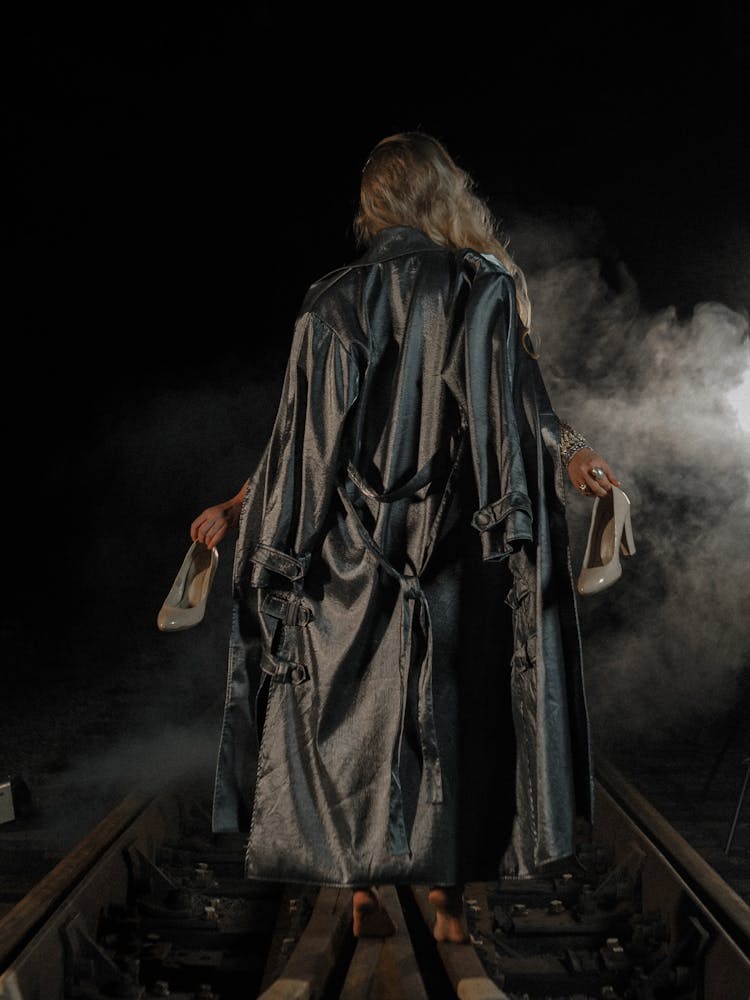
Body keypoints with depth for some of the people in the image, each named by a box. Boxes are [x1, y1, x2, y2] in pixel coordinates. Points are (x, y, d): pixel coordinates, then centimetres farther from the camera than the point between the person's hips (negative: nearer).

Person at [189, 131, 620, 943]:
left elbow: (308, 437, -2)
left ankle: (365, 899, 19)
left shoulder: (333, 303, -2)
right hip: (456, 554, 0)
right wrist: (567, 456, 13)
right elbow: (522, 418, -3)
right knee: (453, 719, 10)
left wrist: (241, 510, 8)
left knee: (356, 721, 12)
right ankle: (448, 900, 18)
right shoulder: (490, 292, -2)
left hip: (353, 551, 0)